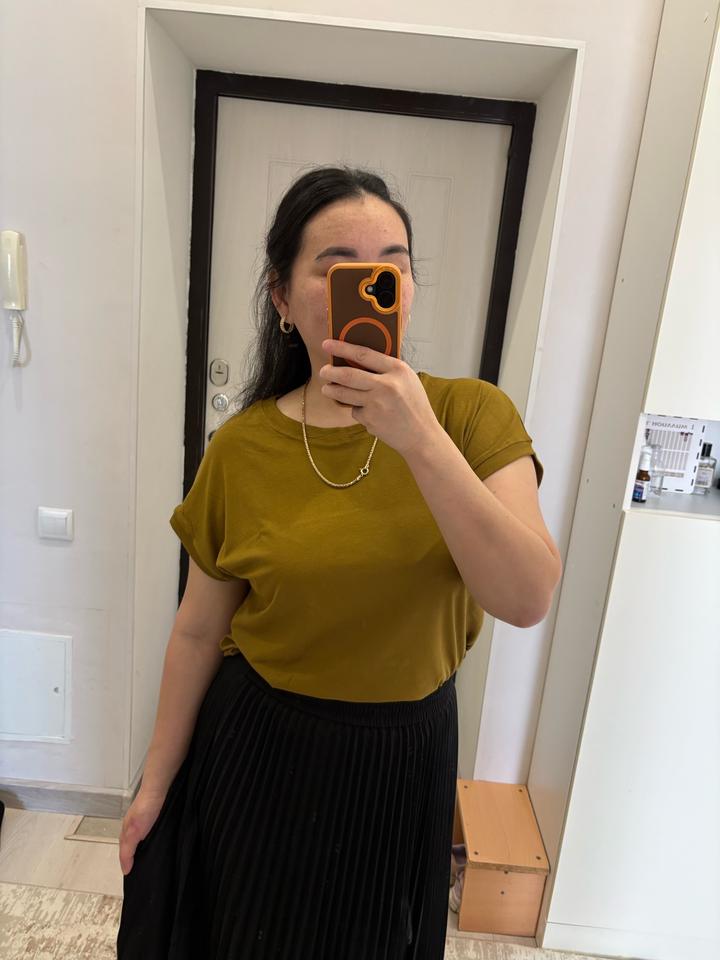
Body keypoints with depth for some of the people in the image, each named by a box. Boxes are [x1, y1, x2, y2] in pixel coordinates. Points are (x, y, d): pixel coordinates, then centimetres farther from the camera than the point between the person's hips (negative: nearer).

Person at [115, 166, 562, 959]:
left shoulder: (473, 414, -13)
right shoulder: (243, 447, -11)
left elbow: (529, 599, -23)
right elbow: (198, 630, -3)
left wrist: (422, 441, -33)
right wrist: (156, 781, 6)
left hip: (403, 756, 1)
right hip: (256, 750, 1)